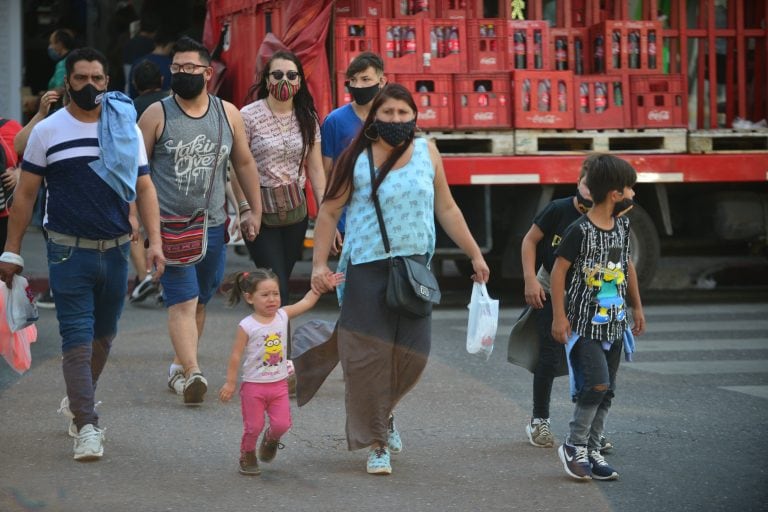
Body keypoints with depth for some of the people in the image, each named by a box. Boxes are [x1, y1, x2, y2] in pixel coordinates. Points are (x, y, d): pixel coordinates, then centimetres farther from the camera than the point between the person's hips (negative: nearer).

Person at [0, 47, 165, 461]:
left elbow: (144, 188, 6)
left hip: (116, 251, 3)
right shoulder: (47, 131, -1)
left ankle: (76, 401, 35)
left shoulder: (127, 128, 5)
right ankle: (86, 426, -10)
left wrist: (155, 241, -5)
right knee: (78, 338, -8)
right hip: (69, 252, -3)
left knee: (104, 334, 15)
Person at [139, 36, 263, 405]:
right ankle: (192, 374, -24)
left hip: (213, 226, 4)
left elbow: (244, 163, 15)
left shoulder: (228, 114, 6)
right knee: (182, 301, -14)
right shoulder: (157, 115, -3)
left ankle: (180, 366, 27)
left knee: (199, 301, 13)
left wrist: (255, 210, 15)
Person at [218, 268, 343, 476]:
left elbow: (306, 302, 8)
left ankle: (271, 439, 32)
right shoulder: (247, 326, -14)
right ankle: (247, 456, 28)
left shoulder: (282, 316, -1)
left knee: (282, 424, -2)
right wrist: (230, 383, -10)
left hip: (279, 384, 4)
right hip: (253, 386, -4)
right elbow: (236, 355, -10)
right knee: (253, 427, 2)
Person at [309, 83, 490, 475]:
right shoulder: (356, 160, -3)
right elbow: (329, 212, 0)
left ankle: (383, 413, 33)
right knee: (369, 357, -6)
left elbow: (447, 209, 13)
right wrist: (319, 263, -9)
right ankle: (376, 445, 4)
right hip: (367, 270, -3)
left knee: (412, 354, 3)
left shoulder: (427, 153, 7)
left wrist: (475, 255, 12)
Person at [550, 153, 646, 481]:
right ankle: (573, 446, -1)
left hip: (613, 323, 7)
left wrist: (637, 306, 22)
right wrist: (559, 316, -13)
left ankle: (591, 450, 15)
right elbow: (559, 270, -12)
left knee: (606, 392, 7)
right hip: (585, 324, -7)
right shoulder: (581, 231, -15)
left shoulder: (622, 226, 6)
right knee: (596, 384, -16)